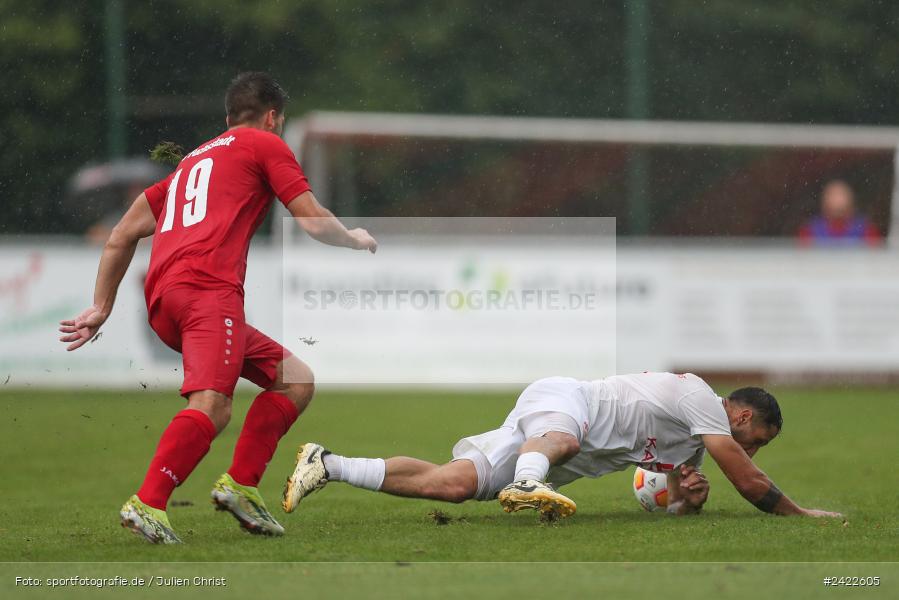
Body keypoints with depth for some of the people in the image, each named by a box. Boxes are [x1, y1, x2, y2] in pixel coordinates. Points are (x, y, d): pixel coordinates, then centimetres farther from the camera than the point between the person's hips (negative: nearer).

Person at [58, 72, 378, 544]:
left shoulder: (190, 162, 33)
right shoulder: (265, 146, 14)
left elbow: (120, 238, 30)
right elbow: (315, 223, 9)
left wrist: (101, 308, 32)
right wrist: (357, 240, 29)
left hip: (163, 301, 8)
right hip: (209, 288, -8)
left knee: (296, 381, 15)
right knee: (211, 406, -24)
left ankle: (240, 486, 3)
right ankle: (147, 504, -40)